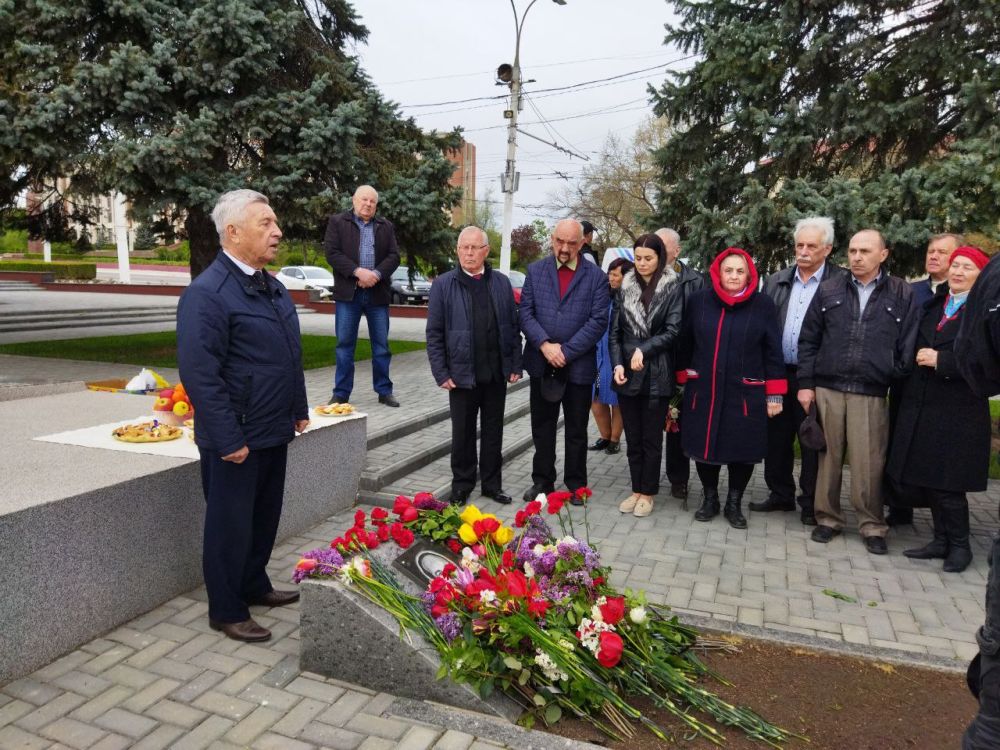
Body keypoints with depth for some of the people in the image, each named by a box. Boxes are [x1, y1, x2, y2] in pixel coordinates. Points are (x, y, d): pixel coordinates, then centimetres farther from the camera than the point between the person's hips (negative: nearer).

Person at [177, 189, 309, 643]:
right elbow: (199, 375, -22)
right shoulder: (207, 293, -19)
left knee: (265, 517, 21)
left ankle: (254, 586, 40)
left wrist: (298, 410, 16)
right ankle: (226, 612, 25)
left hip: (274, 431, 8)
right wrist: (229, 439, -21)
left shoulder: (270, 285, 10)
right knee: (231, 525, 7)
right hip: (236, 439, -8)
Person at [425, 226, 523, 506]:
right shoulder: (443, 284, -2)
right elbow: (434, 334, -3)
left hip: (497, 374, 2)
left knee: (493, 431, 12)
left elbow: (513, 327, 7)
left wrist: (515, 365, 2)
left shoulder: (502, 283, 5)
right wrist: (441, 374, -8)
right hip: (462, 374, -2)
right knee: (463, 433, 10)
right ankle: (462, 484, 25)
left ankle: (492, 483, 26)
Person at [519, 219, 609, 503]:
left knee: (576, 430, 10)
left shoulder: (596, 277, -3)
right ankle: (542, 480, 25)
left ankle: (576, 484, 24)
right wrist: (545, 345, -15)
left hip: (579, 365, -2)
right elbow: (526, 313, -1)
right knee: (542, 426, 12)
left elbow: (598, 321, -9)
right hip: (541, 363, 2)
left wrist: (565, 352, -14)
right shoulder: (535, 271, 4)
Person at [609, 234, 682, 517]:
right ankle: (636, 490, 25)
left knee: (651, 438, 6)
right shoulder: (626, 287, 8)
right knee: (632, 437, 12)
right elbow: (614, 332, 6)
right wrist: (618, 364, -6)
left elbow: (672, 331, -8)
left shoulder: (672, 288, -3)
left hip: (656, 374, -3)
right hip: (627, 374, 4)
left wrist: (643, 350, -17)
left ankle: (647, 493, 20)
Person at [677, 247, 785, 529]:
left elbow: (772, 350, 0)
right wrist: (683, 379, 10)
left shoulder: (763, 305, -2)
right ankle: (710, 498, 29)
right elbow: (686, 343, 8)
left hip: (745, 393, -1)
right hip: (703, 391, 1)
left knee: (743, 450, 6)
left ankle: (734, 504, 26)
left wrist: (774, 393, -2)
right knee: (704, 445, 8)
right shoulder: (699, 301, 1)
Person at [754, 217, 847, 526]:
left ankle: (811, 503, 20)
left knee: (813, 441, 6)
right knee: (777, 437, 13)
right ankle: (781, 494, 28)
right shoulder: (776, 281, 9)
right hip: (778, 372, 4)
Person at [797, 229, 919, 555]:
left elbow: (908, 345, 6)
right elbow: (808, 340, 7)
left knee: (868, 463, 1)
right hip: (826, 390, 1)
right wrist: (805, 383, 2)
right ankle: (827, 519, 20)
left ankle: (872, 526, 16)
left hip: (871, 394, -1)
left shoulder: (902, 294, 5)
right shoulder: (828, 290, 8)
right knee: (828, 458, 7)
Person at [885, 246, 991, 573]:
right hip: (921, 408, 6)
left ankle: (960, 545, 17)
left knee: (946, 482, -2)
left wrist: (940, 360, -17)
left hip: (958, 413, -6)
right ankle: (942, 540, 24)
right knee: (925, 479, 10)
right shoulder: (933, 306, 14)